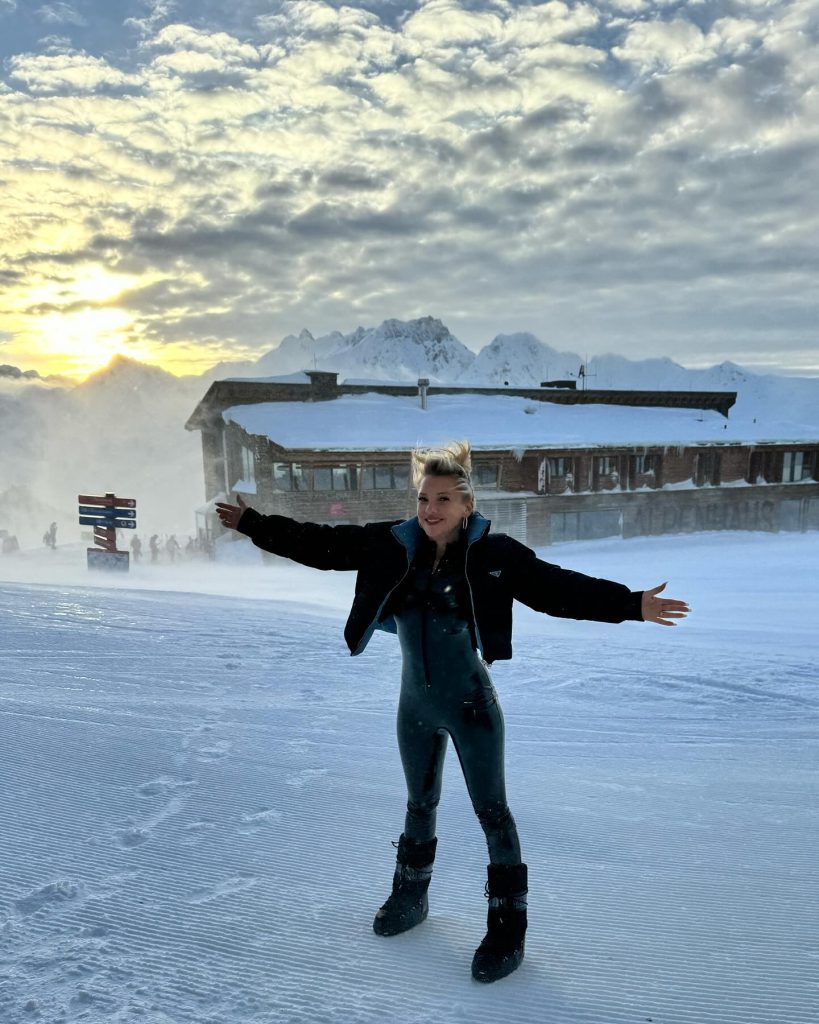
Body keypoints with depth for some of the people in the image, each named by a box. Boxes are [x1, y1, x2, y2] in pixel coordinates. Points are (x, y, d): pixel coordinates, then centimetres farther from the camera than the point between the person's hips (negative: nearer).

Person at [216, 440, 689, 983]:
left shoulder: (494, 554, -17)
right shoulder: (391, 545, -8)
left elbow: (561, 588, -20)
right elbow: (318, 543, -2)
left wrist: (631, 604, -29)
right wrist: (252, 522, -1)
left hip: (471, 705, -4)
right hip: (416, 705, 4)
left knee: (493, 813, 4)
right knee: (420, 805, 23)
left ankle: (508, 928, 19)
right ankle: (411, 897, 44)